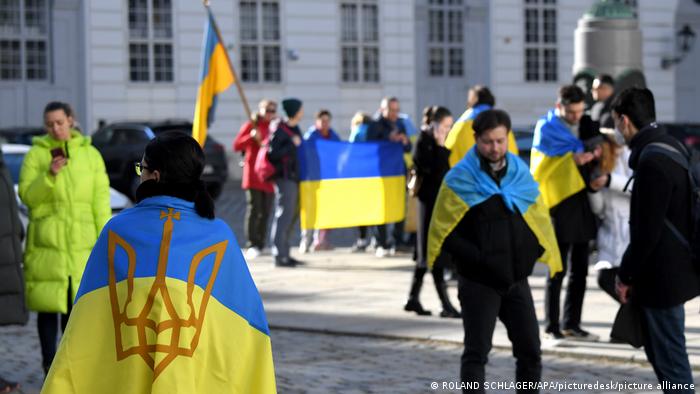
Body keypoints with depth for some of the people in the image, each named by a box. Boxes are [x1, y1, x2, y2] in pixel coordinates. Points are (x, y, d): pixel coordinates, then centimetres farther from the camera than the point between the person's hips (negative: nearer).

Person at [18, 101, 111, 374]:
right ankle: (50, 366, 4)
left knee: (76, 302, 4)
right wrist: (49, 175, -21)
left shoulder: (90, 155, 7)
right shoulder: (37, 154, 2)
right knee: (48, 303, -2)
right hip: (46, 241, -1)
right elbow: (27, 195, -4)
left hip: (80, 240, 2)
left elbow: (100, 200, 7)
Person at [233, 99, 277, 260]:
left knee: (265, 212, 3)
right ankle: (252, 245, -12)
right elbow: (236, 146, -4)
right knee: (254, 209, -11)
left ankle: (260, 245, 11)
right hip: (253, 173, -4)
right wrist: (251, 136, -17)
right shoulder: (250, 126, 2)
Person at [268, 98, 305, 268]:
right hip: (284, 178, -9)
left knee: (292, 215, 11)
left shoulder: (295, 129, 13)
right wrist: (292, 145, -18)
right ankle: (279, 256, -8)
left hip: (294, 177, 9)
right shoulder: (279, 130, -11)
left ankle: (284, 253, 17)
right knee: (284, 214, -9)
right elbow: (272, 154, -17)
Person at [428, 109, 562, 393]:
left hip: (516, 280, 5)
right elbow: (443, 232, -8)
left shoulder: (521, 175, 6)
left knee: (530, 351, 7)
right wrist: (475, 256, -16)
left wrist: (531, 253, 0)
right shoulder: (460, 179, -8)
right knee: (476, 353, -5)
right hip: (478, 283, -5)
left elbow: (539, 219, 15)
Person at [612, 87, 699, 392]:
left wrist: (625, 275, -10)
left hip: (663, 275, -10)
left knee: (669, 357, -1)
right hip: (674, 268, 10)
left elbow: (646, 231, -23)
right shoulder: (671, 146, 8)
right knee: (659, 350, 19)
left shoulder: (652, 160, -23)